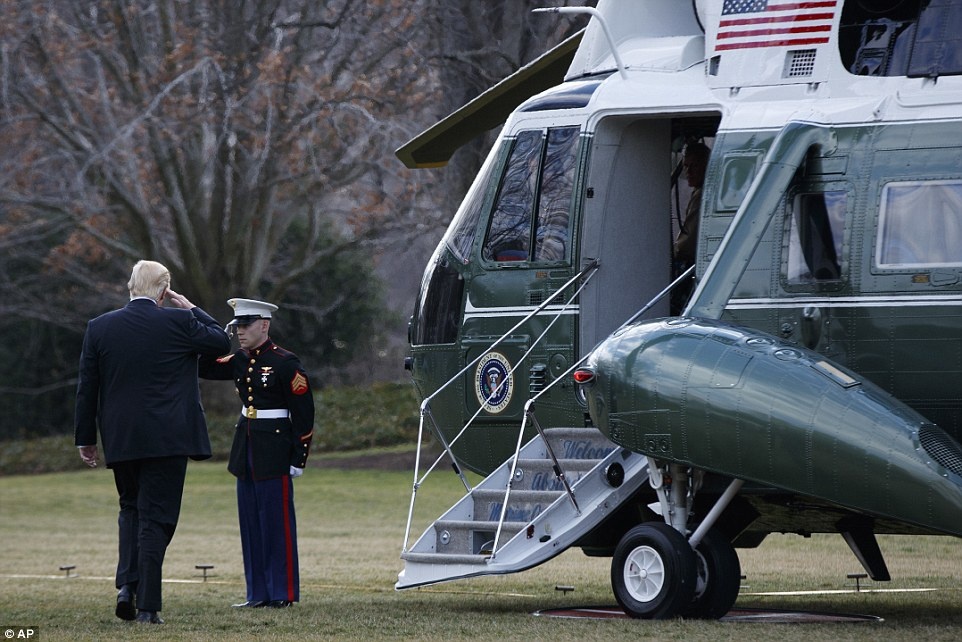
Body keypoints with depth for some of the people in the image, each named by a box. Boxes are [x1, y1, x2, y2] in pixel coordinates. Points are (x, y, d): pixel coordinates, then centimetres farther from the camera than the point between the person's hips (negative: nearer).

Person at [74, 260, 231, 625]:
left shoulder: (99, 328, 1)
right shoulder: (178, 322, -8)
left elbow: (87, 389, 5)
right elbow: (222, 342, 8)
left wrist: (85, 439, 12)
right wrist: (191, 309, 12)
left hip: (120, 440, 3)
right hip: (168, 440, -3)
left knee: (131, 509, 21)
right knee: (156, 518, 1)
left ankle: (127, 585, 4)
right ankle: (147, 605, -3)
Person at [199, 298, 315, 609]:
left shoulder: (285, 362, -11)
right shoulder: (241, 361, 10)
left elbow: (304, 413, -11)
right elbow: (206, 368, 10)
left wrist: (299, 458, -12)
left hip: (274, 452, -8)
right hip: (246, 451, 8)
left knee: (277, 521, -3)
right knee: (250, 522, 9)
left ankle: (282, 592, 3)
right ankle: (259, 593, 14)